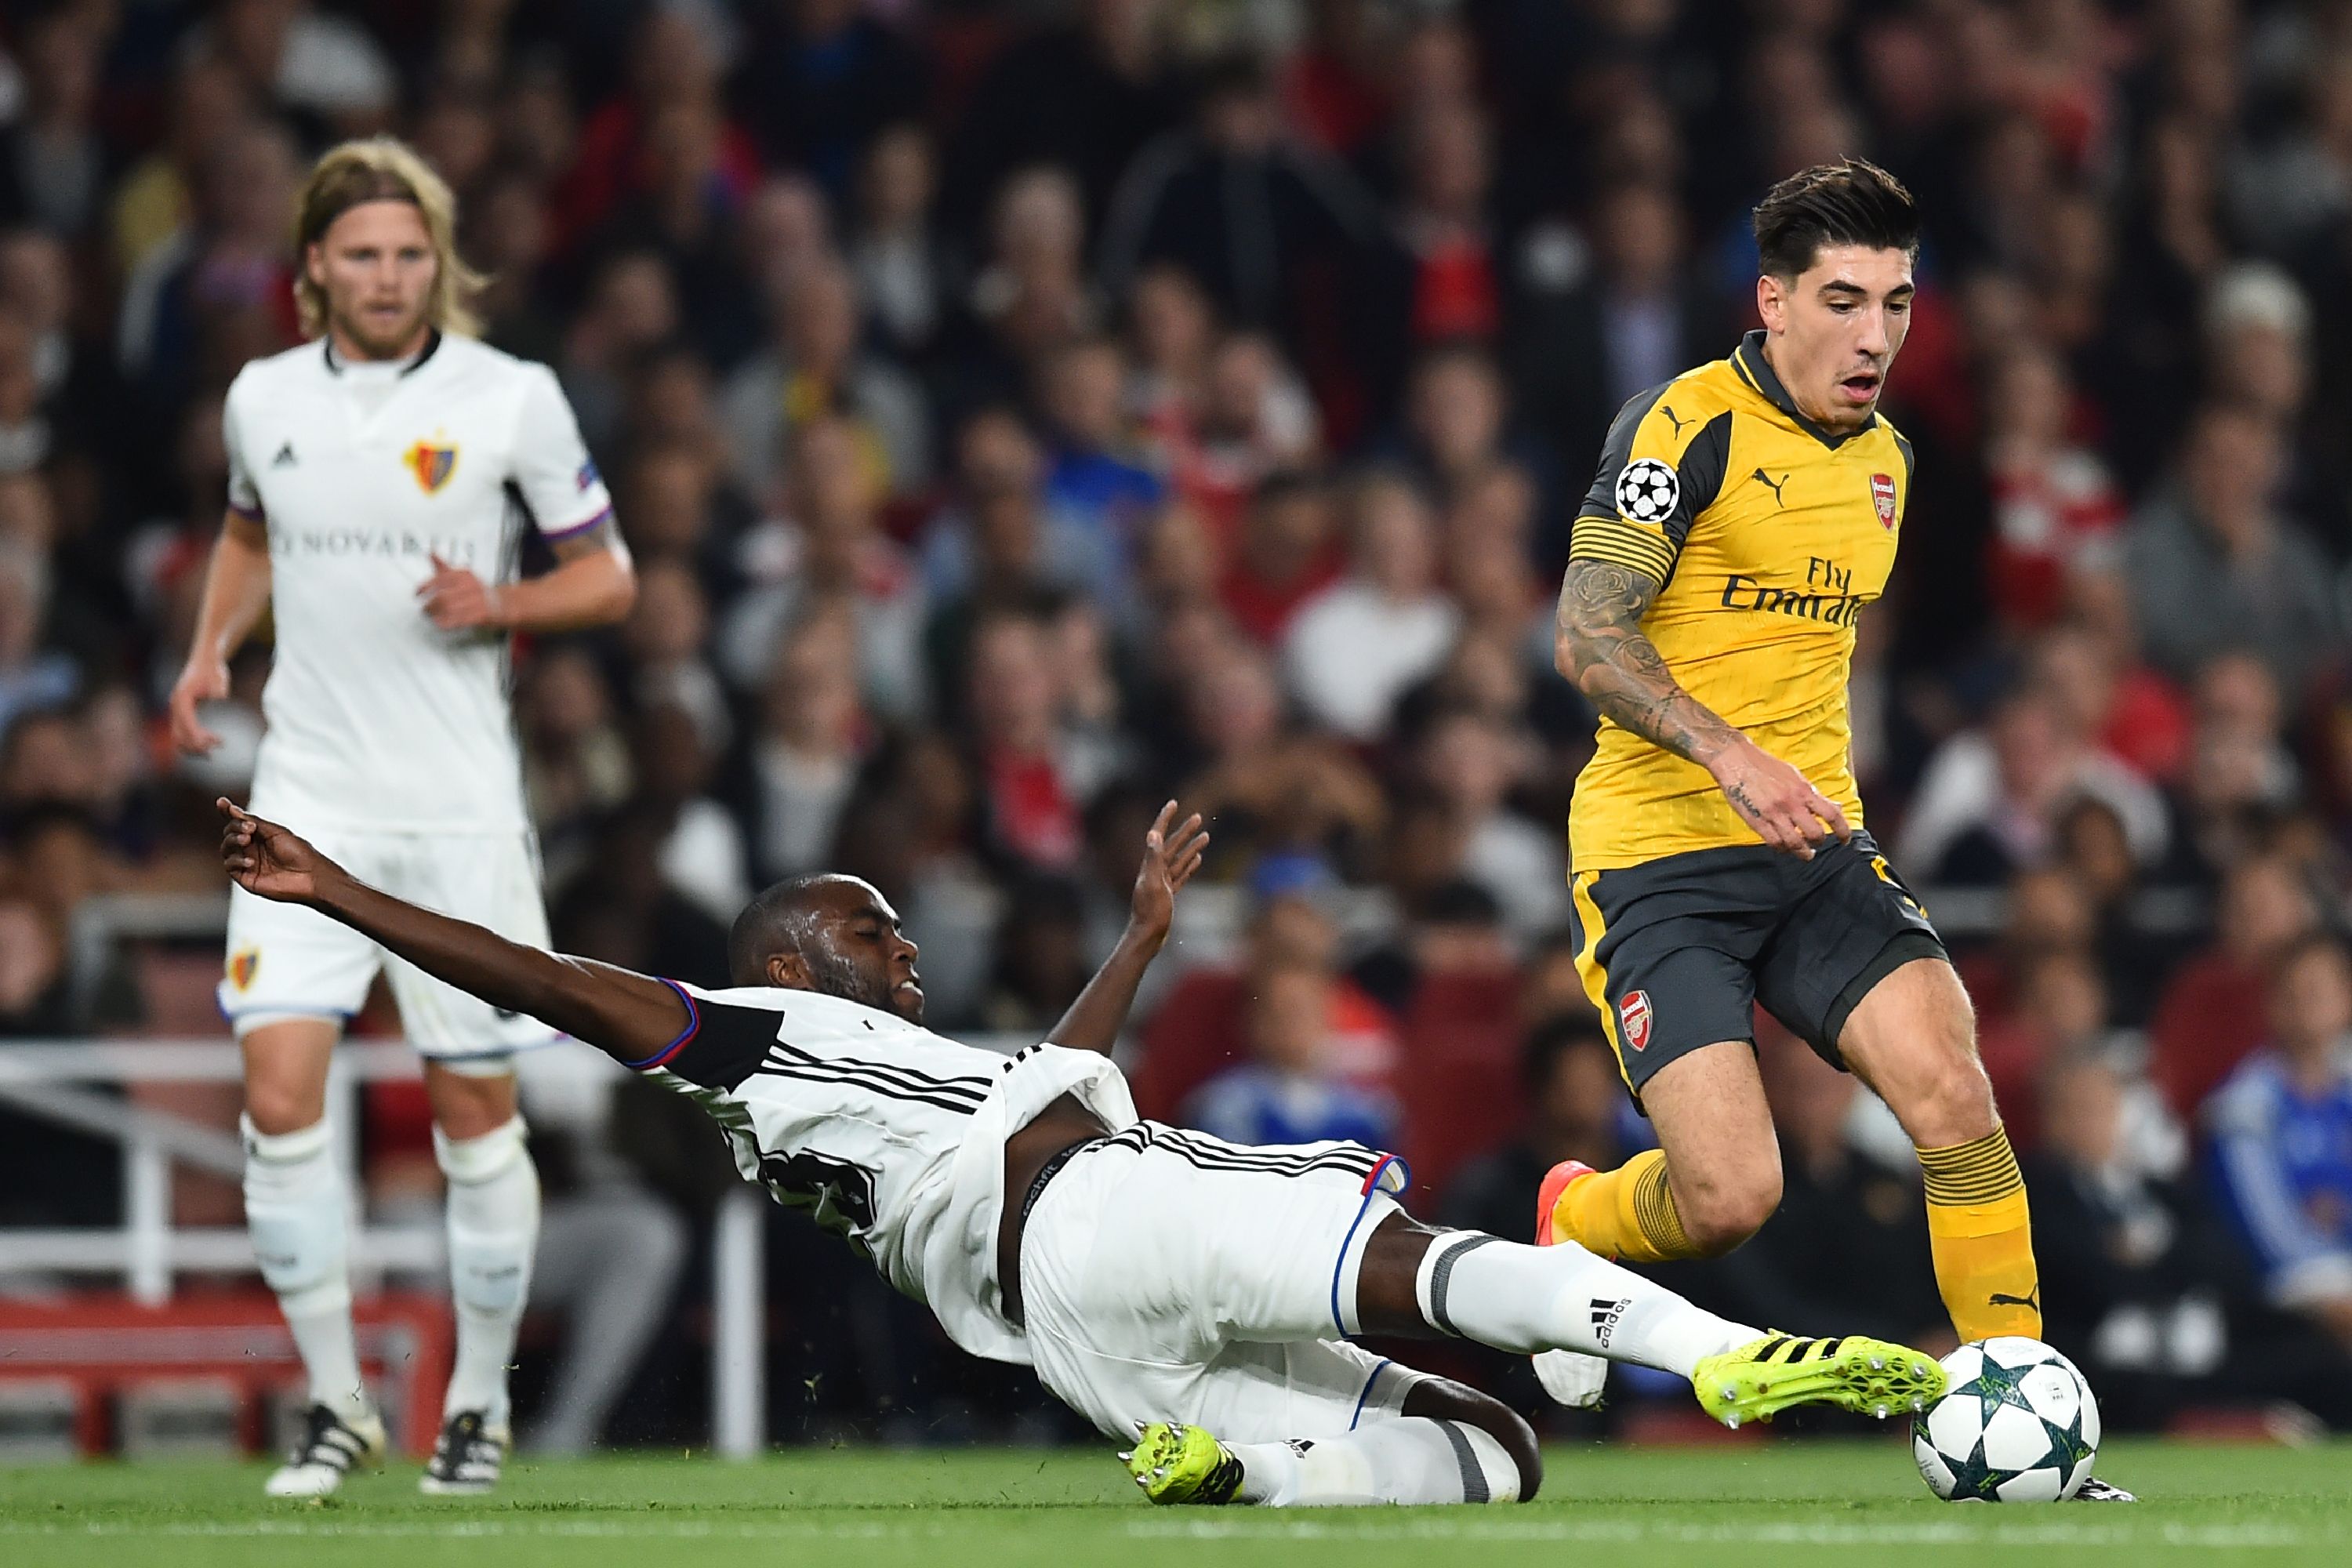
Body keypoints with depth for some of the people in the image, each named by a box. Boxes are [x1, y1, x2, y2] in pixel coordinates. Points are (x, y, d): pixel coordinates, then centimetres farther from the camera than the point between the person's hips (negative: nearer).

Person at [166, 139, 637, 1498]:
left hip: (461, 809, -2)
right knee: (280, 1092, -10)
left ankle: (480, 1401, 20)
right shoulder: (264, 399, 5)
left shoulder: (512, 400, -4)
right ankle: (336, 1404, 2)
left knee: (476, 1107, 3)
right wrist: (210, 651, 9)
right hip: (309, 799, 2)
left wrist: (501, 604, -15)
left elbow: (608, 576, 3)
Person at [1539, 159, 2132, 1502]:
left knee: (1954, 1098, -18)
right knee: (1731, 1198, -17)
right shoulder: (1691, 424, -11)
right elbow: (1589, 638, -17)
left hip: (1815, 848, 6)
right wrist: (1730, 757, -29)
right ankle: (1569, 1225, 19)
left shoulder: (1884, 460, 14)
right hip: (1662, 854, -6)